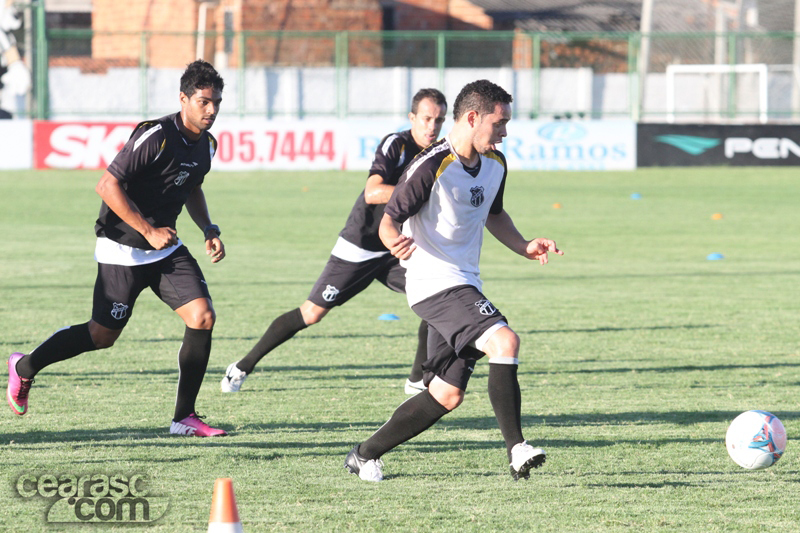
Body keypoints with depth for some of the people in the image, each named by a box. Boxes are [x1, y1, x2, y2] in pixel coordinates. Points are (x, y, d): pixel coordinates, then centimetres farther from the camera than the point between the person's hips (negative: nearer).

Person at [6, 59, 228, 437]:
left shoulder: (206, 144, 4)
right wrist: (148, 230, -24)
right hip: (122, 248, -7)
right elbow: (108, 186, -24)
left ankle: (184, 417, 0)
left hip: (166, 247, 7)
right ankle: (24, 368, 26)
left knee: (203, 317, -10)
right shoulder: (156, 137, -23)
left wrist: (209, 230, 8)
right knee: (103, 336, 2)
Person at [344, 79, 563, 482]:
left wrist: (524, 247, 12)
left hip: (463, 287, 9)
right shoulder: (432, 167, -17)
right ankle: (516, 448, -24)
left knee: (447, 395, 8)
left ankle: (366, 454, 20)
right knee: (504, 341, -27)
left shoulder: (495, 164, 8)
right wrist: (396, 241, -38)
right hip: (435, 283, -9)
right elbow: (388, 219, -15)